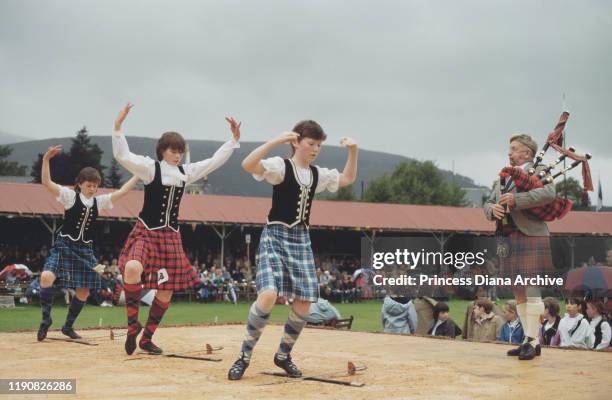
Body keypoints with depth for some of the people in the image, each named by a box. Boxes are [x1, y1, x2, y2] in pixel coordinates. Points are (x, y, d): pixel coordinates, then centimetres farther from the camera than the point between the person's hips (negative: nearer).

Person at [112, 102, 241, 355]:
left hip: (170, 236, 5)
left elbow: (214, 161, 13)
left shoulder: (185, 172, 9)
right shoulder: (150, 167, -6)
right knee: (133, 269, -33)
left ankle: (147, 338, 24)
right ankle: (132, 324, -12)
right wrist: (118, 125, -30)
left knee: (166, 292, 6)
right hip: (146, 232, -5)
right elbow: (122, 155, -18)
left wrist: (234, 139, 8)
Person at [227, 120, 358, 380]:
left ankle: (283, 355, 21)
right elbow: (248, 165, -26)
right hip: (275, 237, -6)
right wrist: (276, 141, -32)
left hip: (301, 240, 6)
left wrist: (353, 151, 9)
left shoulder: (318, 174, 10)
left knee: (304, 302, 2)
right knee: (268, 295, -22)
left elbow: (347, 179, 24)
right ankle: (245, 355, -5)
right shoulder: (281, 166, -9)